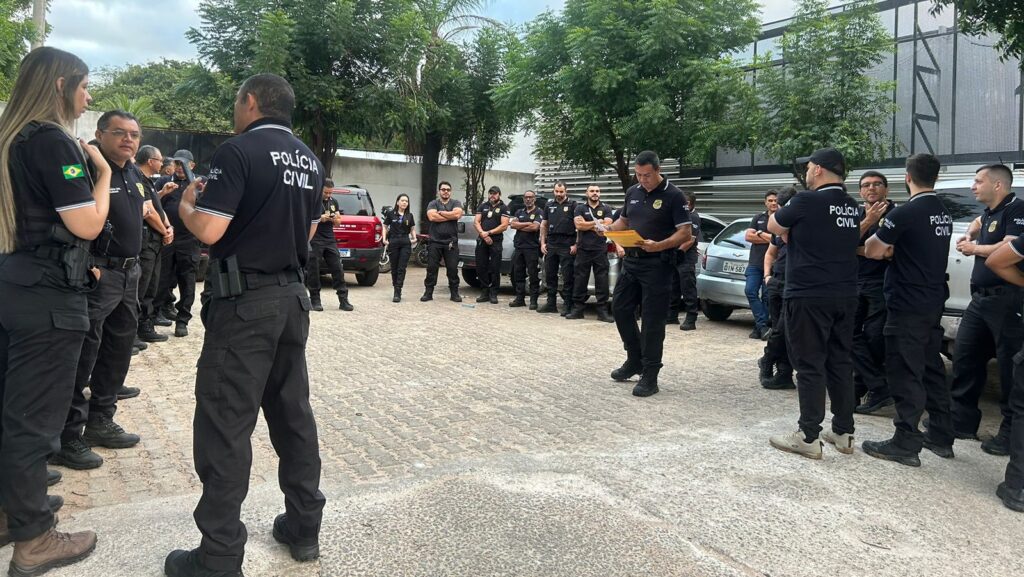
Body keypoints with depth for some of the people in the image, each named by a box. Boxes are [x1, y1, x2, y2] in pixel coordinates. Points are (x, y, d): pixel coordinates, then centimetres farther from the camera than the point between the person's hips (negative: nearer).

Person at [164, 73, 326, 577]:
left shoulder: (238, 151, -12)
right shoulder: (310, 161, 12)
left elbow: (209, 230, -17)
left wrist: (186, 204, 2)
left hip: (244, 300, -7)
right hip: (292, 296, 8)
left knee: (225, 423, -2)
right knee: (293, 412, 13)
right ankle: (304, 527, 22)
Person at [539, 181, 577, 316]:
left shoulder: (572, 205, 2)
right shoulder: (549, 206, 17)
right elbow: (543, 225, 21)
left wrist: (575, 244, -10)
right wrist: (542, 242, 11)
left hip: (566, 246, -5)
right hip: (551, 245, 6)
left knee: (567, 277, -4)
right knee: (550, 275, 8)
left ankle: (567, 305, 1)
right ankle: (551, 303, 16)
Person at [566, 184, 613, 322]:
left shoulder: (606, 209, 10)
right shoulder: (580, 208, 10)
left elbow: (607, 225, -5)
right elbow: (578, 225, -6)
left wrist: (587, 225, -6)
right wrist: (597, 223, -4)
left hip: (600, 250, 0)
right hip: (583, 249, 0)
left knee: (602, 280, -2)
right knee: (580, 279, 2)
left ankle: (603, 311, 1)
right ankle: (577, 309, 9)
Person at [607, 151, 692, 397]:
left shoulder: (673, 196, -8)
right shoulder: (632, 192, 10)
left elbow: (685, 233, -12)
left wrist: (658, 246, -27)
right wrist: (609, 228, -1)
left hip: (657, 264, -7)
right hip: (631, 260, 7)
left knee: (652, 319, -4)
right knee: (620, 309, 11)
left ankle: (650, 376, 5)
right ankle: (635, 360, 29)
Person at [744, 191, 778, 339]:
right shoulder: (758, 218, 15)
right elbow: (748, 236, 3)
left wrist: (760, 234, -5)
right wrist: (769, 239, -4)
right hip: (755, 262, 3)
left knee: (767, 296, -1)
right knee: (750, 291, -11)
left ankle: (760, 326, 6)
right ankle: (762, 326, -8)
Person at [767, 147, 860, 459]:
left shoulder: (807, 201, -12)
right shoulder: (851, 207, 11)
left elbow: (774, 226, 4)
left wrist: (787, 218, 20)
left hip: (809, 296, -7)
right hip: (845, 295, 7)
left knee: (810, 366, -2)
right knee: (840, 362, 13)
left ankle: (809, 437, 2)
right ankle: (844, 432, 20)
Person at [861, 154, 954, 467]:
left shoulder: (905, 213, -16)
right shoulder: (944, 214, 11)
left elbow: (871, 251, -11)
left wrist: (879, 234, 8)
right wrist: (893, 247, 5)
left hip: (907, 306, -8)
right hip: (934, 303, 8)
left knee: (905, 374, -4)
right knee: (932, 369, 16)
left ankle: (905, 444, 1)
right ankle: (941, 436, 24)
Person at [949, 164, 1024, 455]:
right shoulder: (989, 212, 17)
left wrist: (974, 249, -8)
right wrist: (969, 235, 20)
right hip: (981, 298, 10)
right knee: (964, 356, 10)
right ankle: (963, 420, 19)